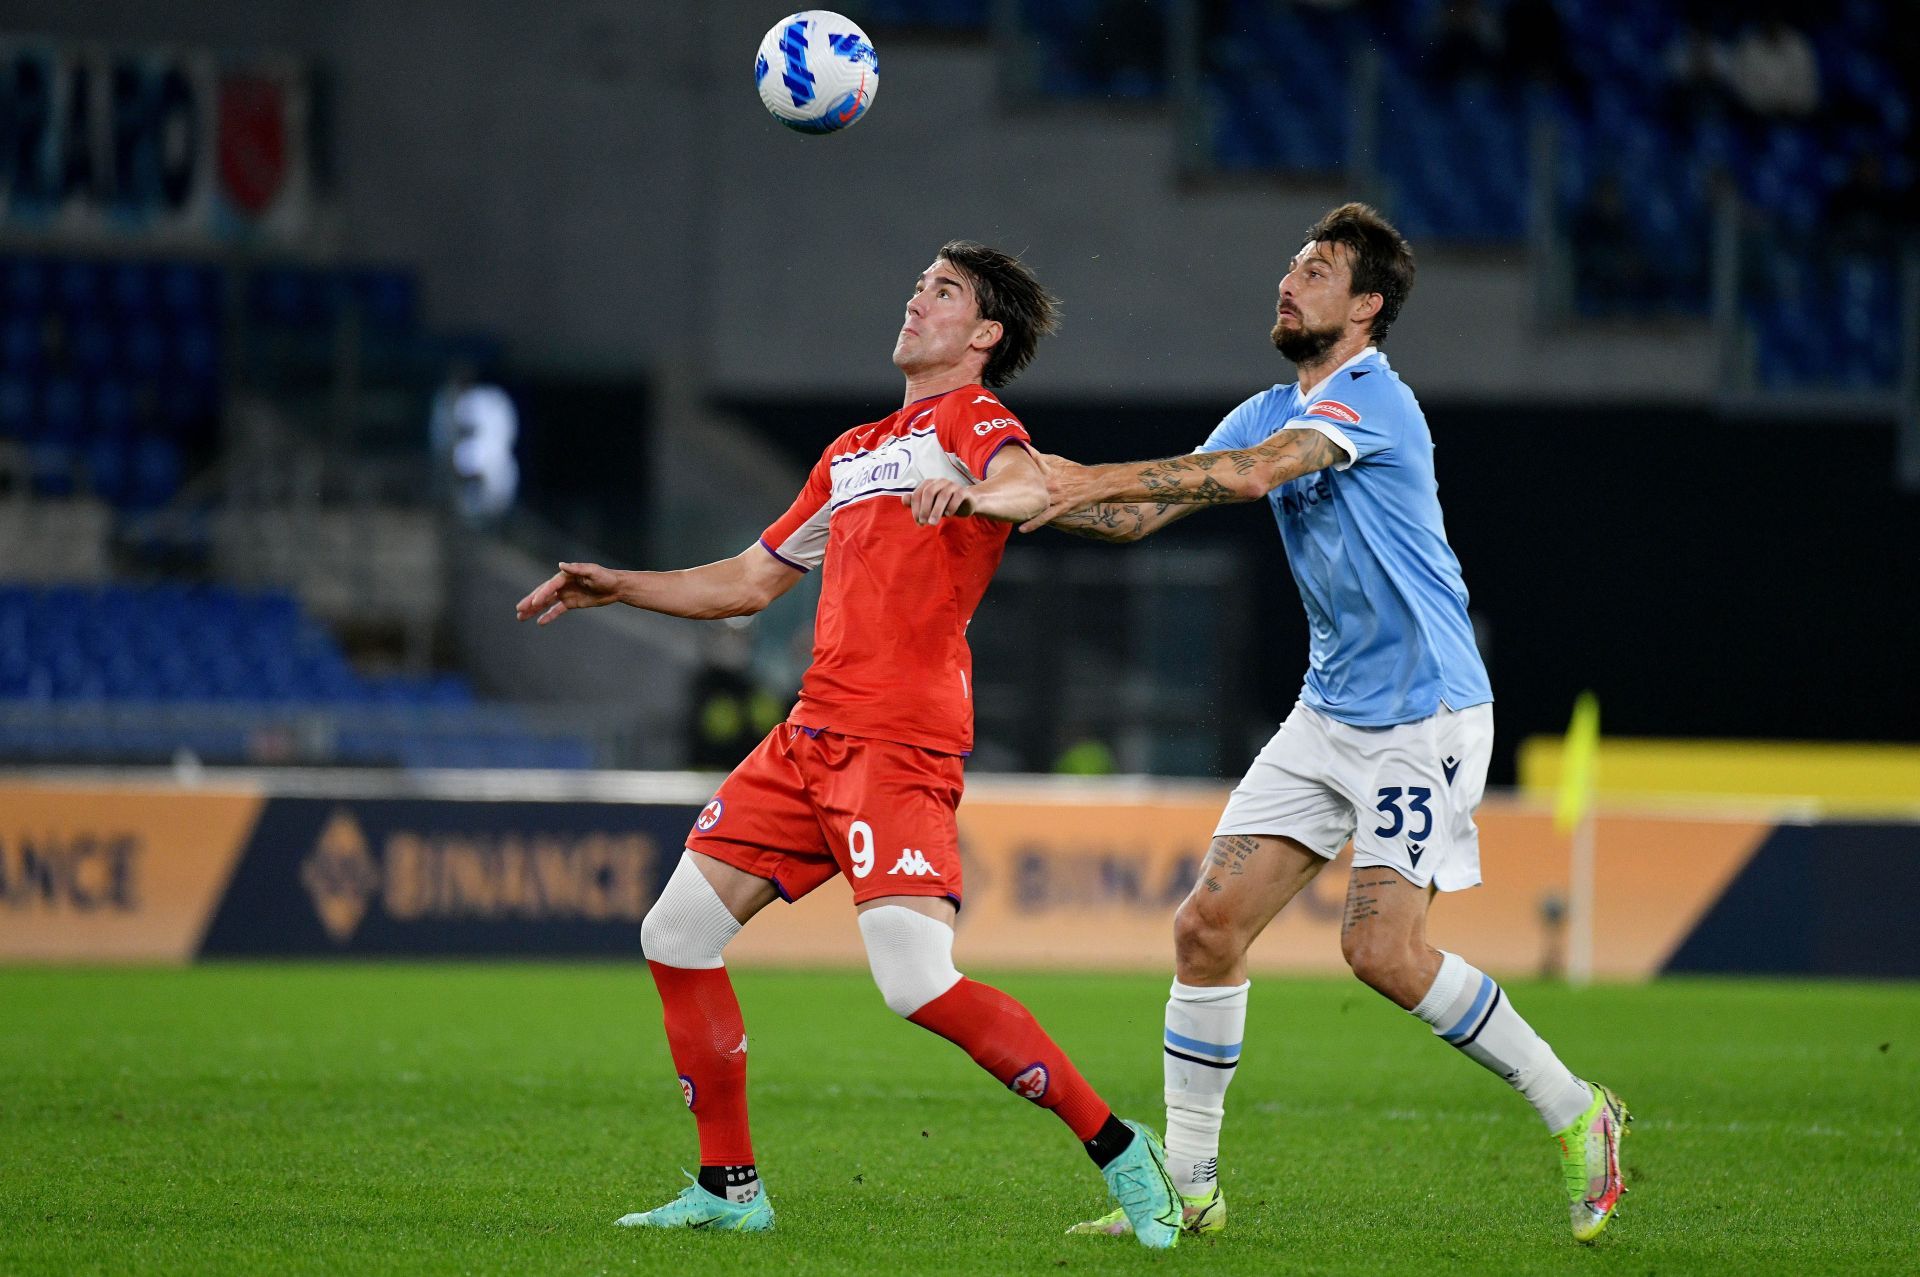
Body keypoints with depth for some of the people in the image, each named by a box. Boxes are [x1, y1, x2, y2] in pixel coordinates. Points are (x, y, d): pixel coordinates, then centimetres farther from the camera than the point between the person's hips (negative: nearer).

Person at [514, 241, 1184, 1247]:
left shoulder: (973, 419, 0)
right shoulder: (853, 453, 26)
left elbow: (1033, 486, -24)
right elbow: (751, 580, 34)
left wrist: (974, 493, -46)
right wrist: (616, 587, 28)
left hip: (901, 741, -9)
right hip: (812, 735, 9)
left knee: (918, 983, -22)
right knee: (676, 935, 5)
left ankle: (1117, 1151, -11)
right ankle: (730, 1188, 13)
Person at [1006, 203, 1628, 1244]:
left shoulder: (1371, 396, -15)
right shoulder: (1270, 413, 12)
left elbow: (1253, 473, -31)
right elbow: (1140, 517, 10)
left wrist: (1095, 479, -33)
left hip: (1423, 713, -8)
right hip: (1329, 716, 8)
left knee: (1382, 947, -17)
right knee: (1208, 924, -2)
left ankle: (1575, 1114, 2)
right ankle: (1186, 1183, 6)